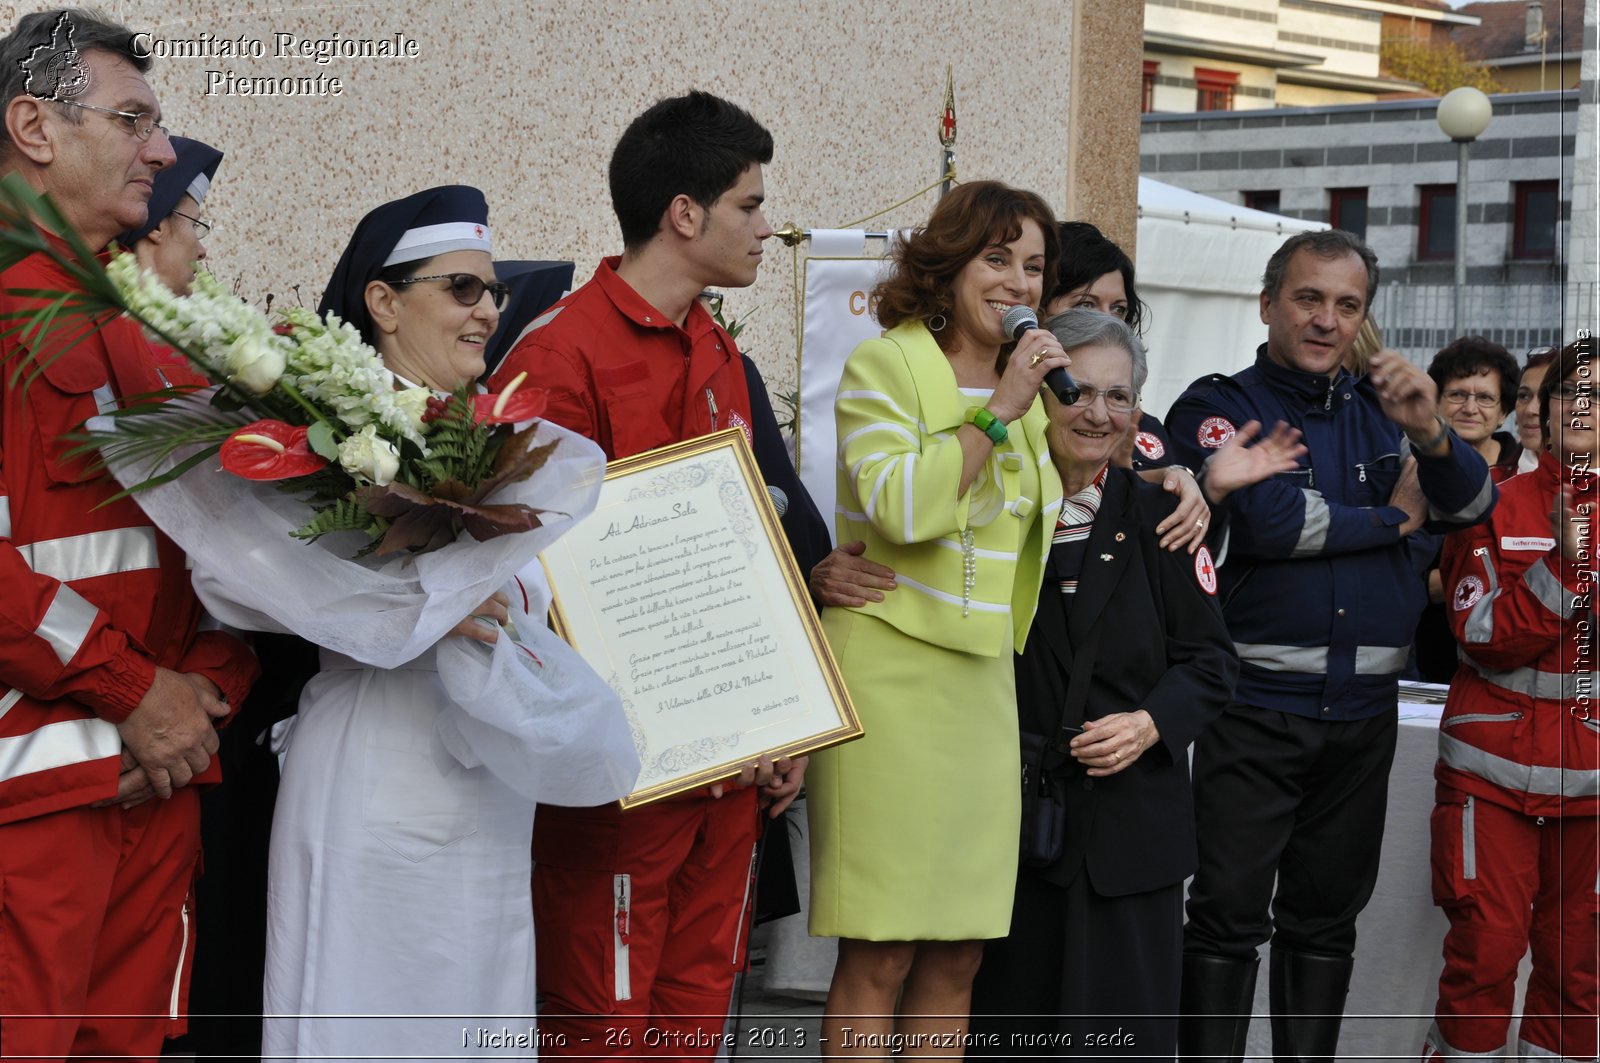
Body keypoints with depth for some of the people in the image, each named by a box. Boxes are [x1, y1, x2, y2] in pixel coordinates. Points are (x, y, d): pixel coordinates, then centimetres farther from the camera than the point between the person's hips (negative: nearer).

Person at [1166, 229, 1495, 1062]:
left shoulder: (1376, 412, 12)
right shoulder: (1220, 408, -3)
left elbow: (1472, 506, 3)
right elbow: (1270, 520, -19)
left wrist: (1428, 432, -18)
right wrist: (1394, 518, -4)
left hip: (1363, 709, 5)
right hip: (1256, 703, -5)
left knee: (1327, 919, 12)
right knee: (1228, 916, -3)